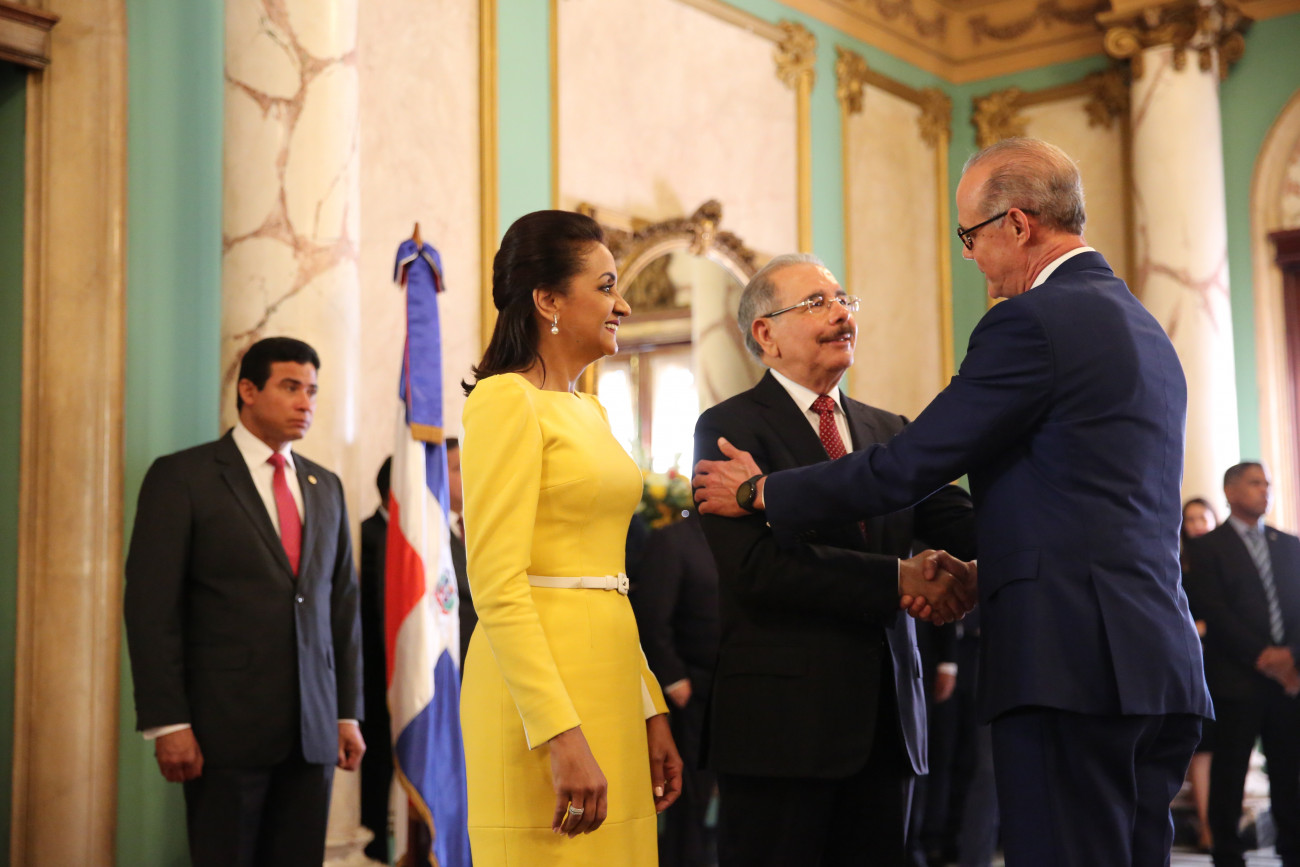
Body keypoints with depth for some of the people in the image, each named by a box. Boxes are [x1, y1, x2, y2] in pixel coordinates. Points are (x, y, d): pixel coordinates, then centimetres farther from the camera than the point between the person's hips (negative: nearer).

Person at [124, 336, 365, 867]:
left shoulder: (326, 487, 15)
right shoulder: (182, 476, -1)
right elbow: (151, 605, -7)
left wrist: (348, 713, 11)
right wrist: (167, 723, -13)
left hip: (314, 728, 5)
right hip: (225, 727, -4)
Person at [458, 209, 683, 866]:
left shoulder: (589, 411, 18)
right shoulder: (506, 400, -9)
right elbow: (496, 583, -16)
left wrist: (650, 714, 15)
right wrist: (561, 735, -22)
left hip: (607, 681, 8)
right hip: (542, 693, -8)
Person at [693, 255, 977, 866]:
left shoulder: (888, 430, 16)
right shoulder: (730, 427, -4)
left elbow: (959, 522, 2)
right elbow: (759, 565, -18)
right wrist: (899, 579, -20)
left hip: (887, 719, 6)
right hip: (782, 721, -6)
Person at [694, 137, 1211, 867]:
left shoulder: (1032, 321, -10)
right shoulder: (1143, 328, 19)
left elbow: (903, 470, -8)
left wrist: (758, 493, 4)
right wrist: (982, 572, 19)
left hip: (1073, 666, -9)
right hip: (1162, 667, 9)